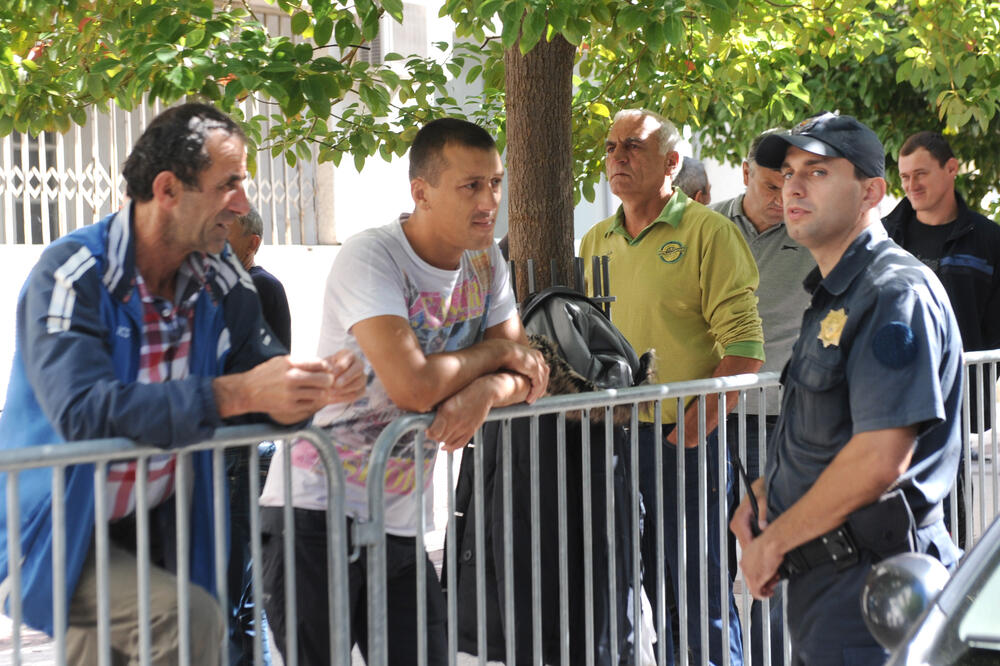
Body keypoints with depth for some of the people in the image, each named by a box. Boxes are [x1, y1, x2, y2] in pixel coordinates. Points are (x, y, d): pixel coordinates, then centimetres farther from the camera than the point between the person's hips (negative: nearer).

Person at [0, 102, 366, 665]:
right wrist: (236, 394, -36)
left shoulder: (223, 280, 1)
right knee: (190, 619, -26)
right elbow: (82, 411, -32)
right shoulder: (73, 275, -19)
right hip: (60, 535, -6)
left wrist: (318, 386, -20)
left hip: (159, 529, 7)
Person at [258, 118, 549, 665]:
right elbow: (413, 385, -26)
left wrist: (488, 390, -19)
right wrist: (494, 351, -8)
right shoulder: (370, 257, -15)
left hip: (400, 524, 7)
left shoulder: (485, 261, 8)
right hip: (317, 512, -6)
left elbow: (528, 374, 5)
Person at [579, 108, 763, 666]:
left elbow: (744, 346, -13)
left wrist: (696, 428, -17)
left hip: (685, 440, -6)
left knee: (702, 594, 0)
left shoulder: (708, 232, -7)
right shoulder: (596, 242, 12)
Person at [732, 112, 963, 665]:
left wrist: (774, 541, -15)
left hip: (869, 582, -10)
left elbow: (880, 459, -24)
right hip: (819, 578, 10)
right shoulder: (831, 296, 17)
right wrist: (762, 493, 7)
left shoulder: (896, 293, -16)